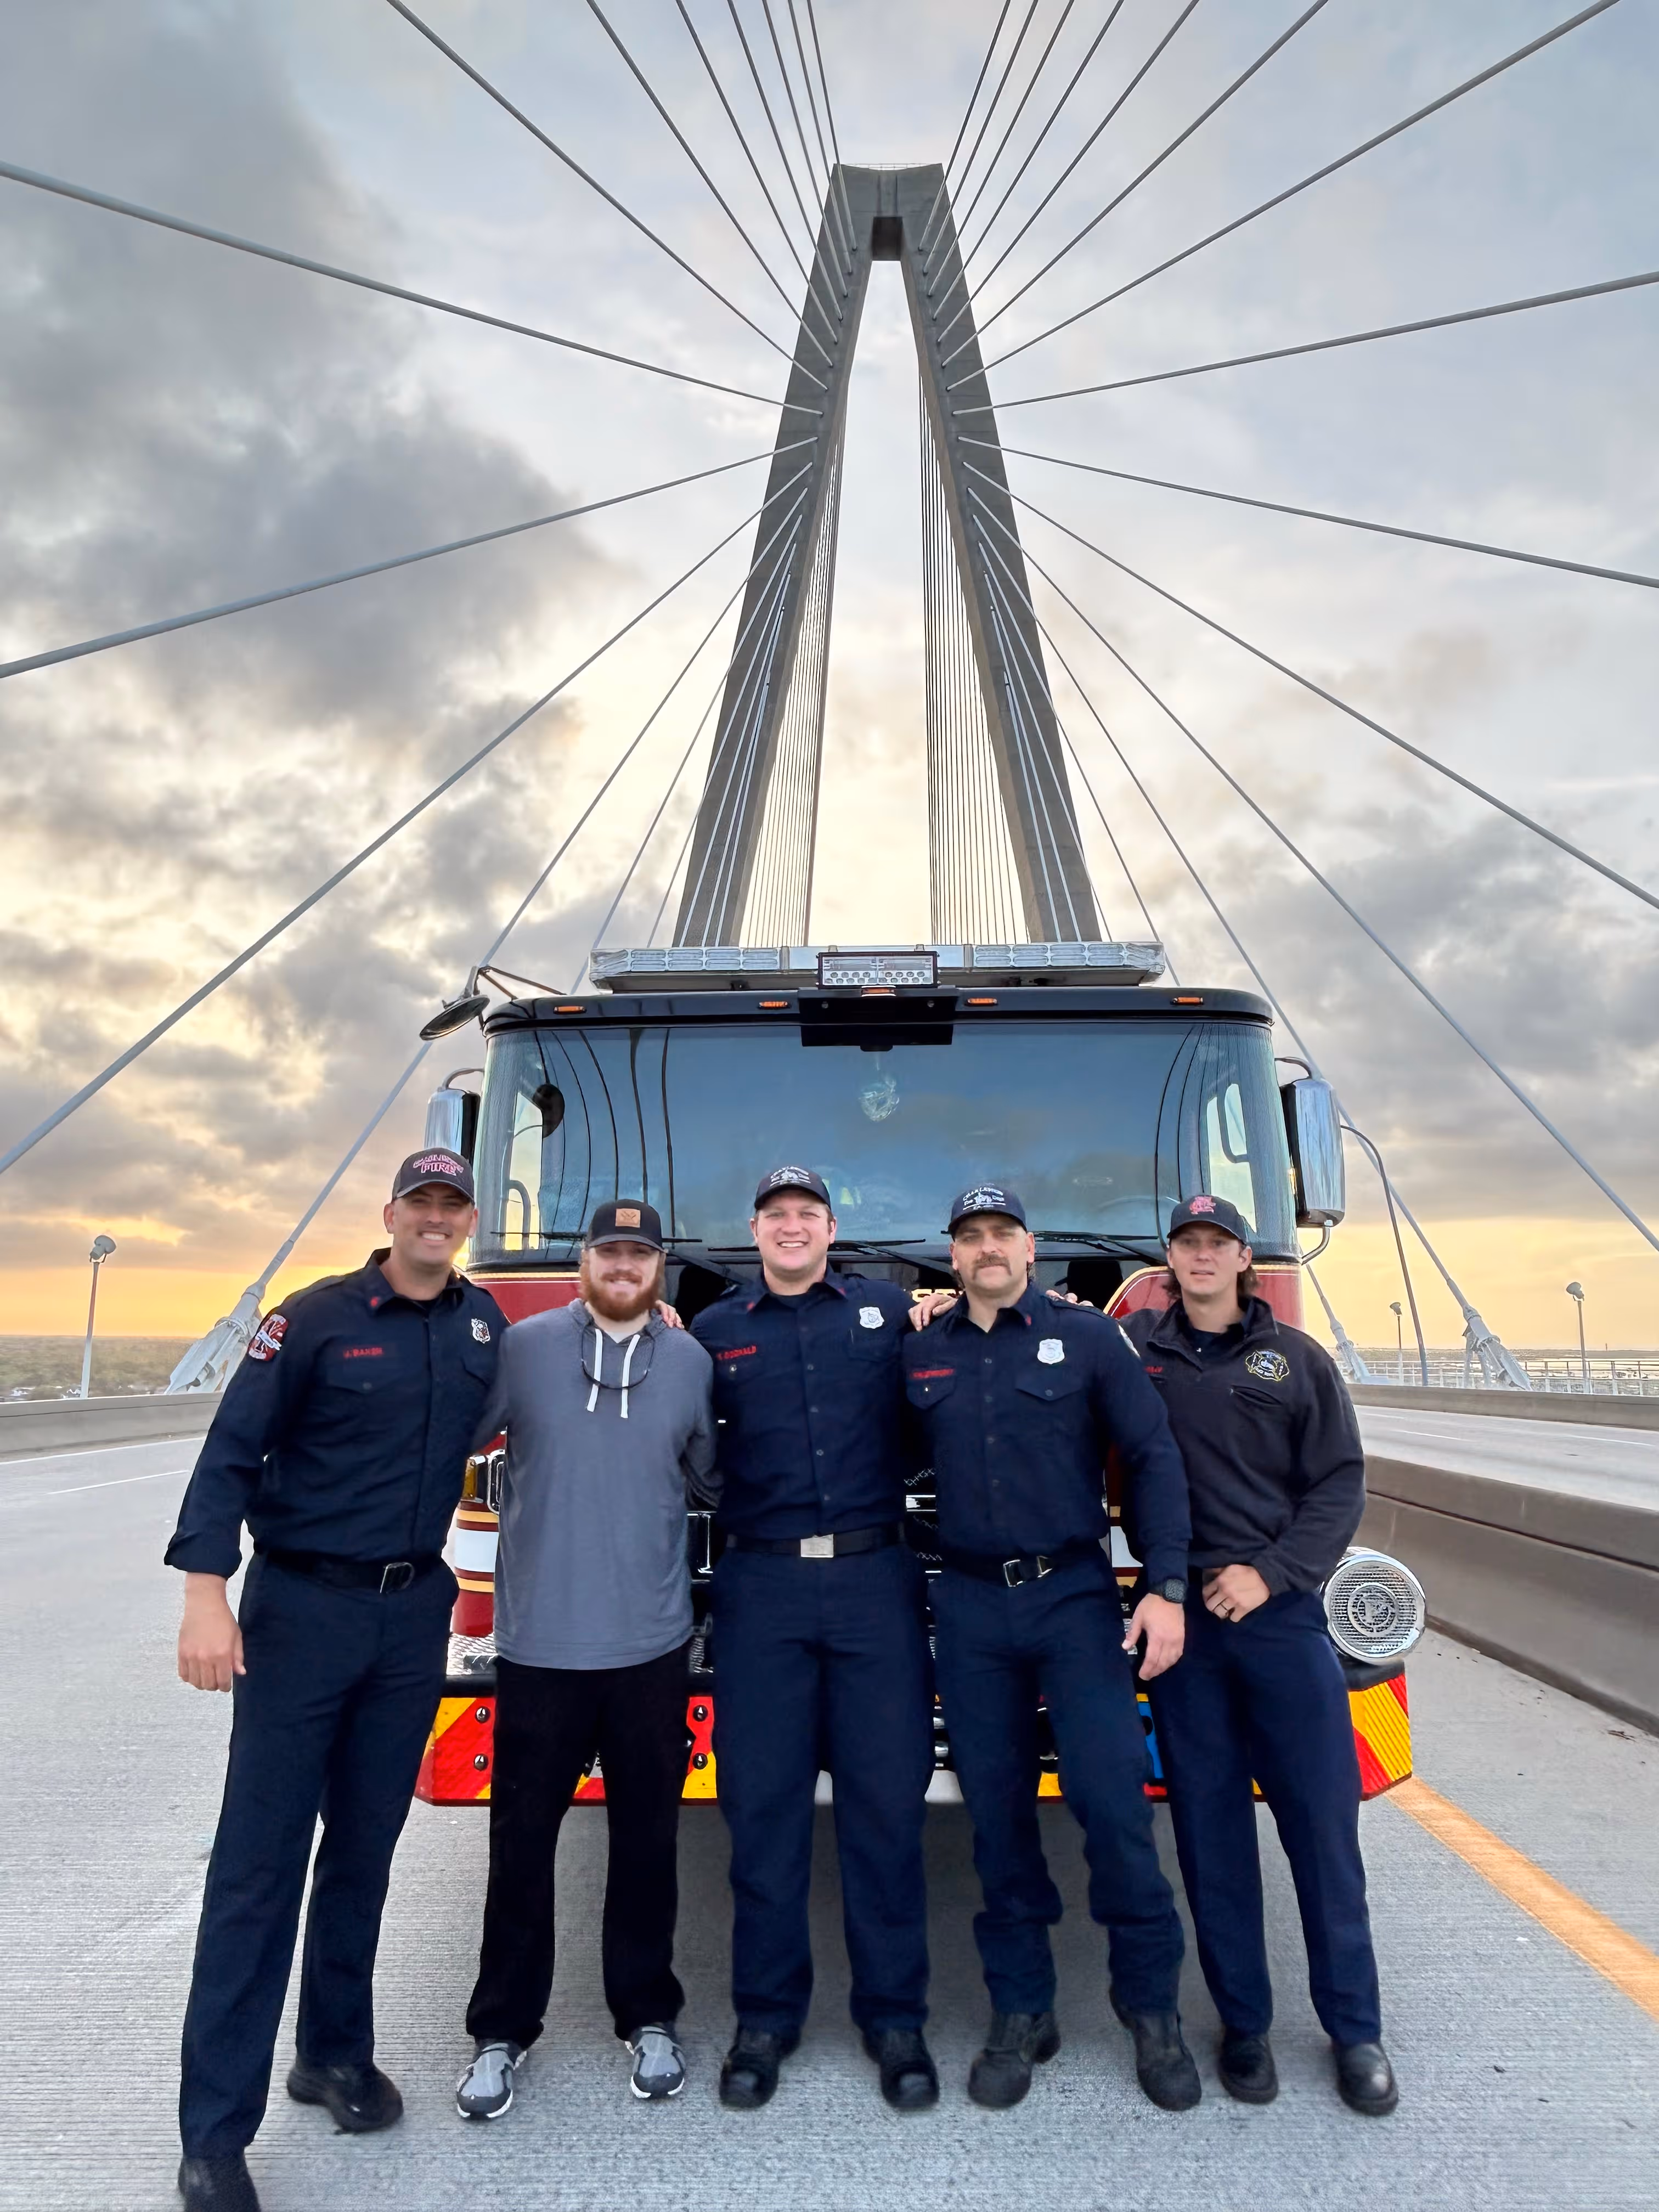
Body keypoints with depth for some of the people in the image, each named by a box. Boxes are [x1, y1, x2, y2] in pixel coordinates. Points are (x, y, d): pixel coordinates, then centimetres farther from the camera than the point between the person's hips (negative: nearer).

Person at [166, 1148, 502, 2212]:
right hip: (302, 1606, -4)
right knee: (260, 1859, 2)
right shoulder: (316, 1318, -9)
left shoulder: (486, 1324, 4)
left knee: (365, 1847, 15)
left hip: (416, 1610, 4)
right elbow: (233, 1453, -11)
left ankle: (337, 2052, 33)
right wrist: (206, 1593, -20)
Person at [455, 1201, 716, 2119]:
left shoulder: (690, 1361, 2)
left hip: (651, 1645, 2)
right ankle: (502, 2029, 31)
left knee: (646, 1838, 15)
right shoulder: (523, 1347, -4)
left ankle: (648, 2016, 34)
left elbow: (714, 1477, 11)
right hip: (538, 1645, -1)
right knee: (522, 1842, 11)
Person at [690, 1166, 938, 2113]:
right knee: (764, 1802, 7)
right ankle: (766, 2018, 23)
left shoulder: (891, 1311, 8)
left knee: (889, 1798, 5)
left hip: (876, 1580, 0)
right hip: (762, 1584, 0)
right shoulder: (713, 1331, 9)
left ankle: (896, 2018, 21)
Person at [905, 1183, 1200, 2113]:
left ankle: (1153, 2003, 19)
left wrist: (1168, 1586, -10)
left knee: (1112, 1796, -4)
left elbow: (1153, 1456, -4)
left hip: (1075, 1594, -2)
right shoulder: (922, 1355, 7)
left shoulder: (1087, 1336, -1)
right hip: (971, 1606, 2)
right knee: (998, 1812, 9)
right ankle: (1022, 2012, 25)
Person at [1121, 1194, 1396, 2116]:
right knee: (1211, 1829, 9)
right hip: (1181, 1614, 0)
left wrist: (1270, 1572, -10)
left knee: (1324, 1821, 6)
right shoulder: (1132, 1346, 4)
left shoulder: (1297, 1359, 4)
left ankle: (1355, 2027, 25)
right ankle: (1244, 2022, 25)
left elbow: (1340, 1484, 2)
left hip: (1282, 1612, 0)